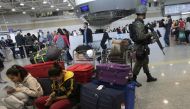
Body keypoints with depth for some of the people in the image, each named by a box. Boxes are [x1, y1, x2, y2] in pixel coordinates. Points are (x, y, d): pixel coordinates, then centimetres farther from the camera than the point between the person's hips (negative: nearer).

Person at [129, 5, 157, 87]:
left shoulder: (139, 22, 10)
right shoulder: (138, 24, -21)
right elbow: (140, 37, -28)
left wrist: (148, 35, 8)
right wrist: (149, 34, -15)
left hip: (143, 46, 10)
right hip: (140, 47, -10)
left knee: (145, 61, 20)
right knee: (139, 63, 0)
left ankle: (149, 77, 35)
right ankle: (133, 80, 12)